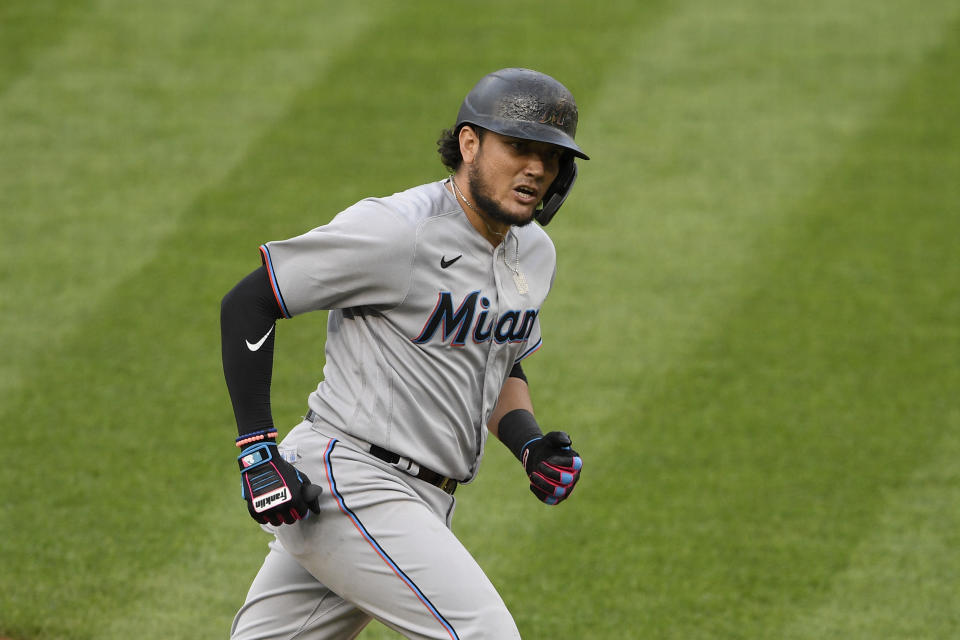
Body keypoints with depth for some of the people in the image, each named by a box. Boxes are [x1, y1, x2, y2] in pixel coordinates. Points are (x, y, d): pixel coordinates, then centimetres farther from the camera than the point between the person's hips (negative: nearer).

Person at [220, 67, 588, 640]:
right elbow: (246, 303, -10)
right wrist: (257, 448, -16)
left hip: (418, 505, 9)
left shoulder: (534, 255, 12)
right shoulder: (396, 229, -14)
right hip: (349, 481, -9)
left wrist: (531, 447, 6)